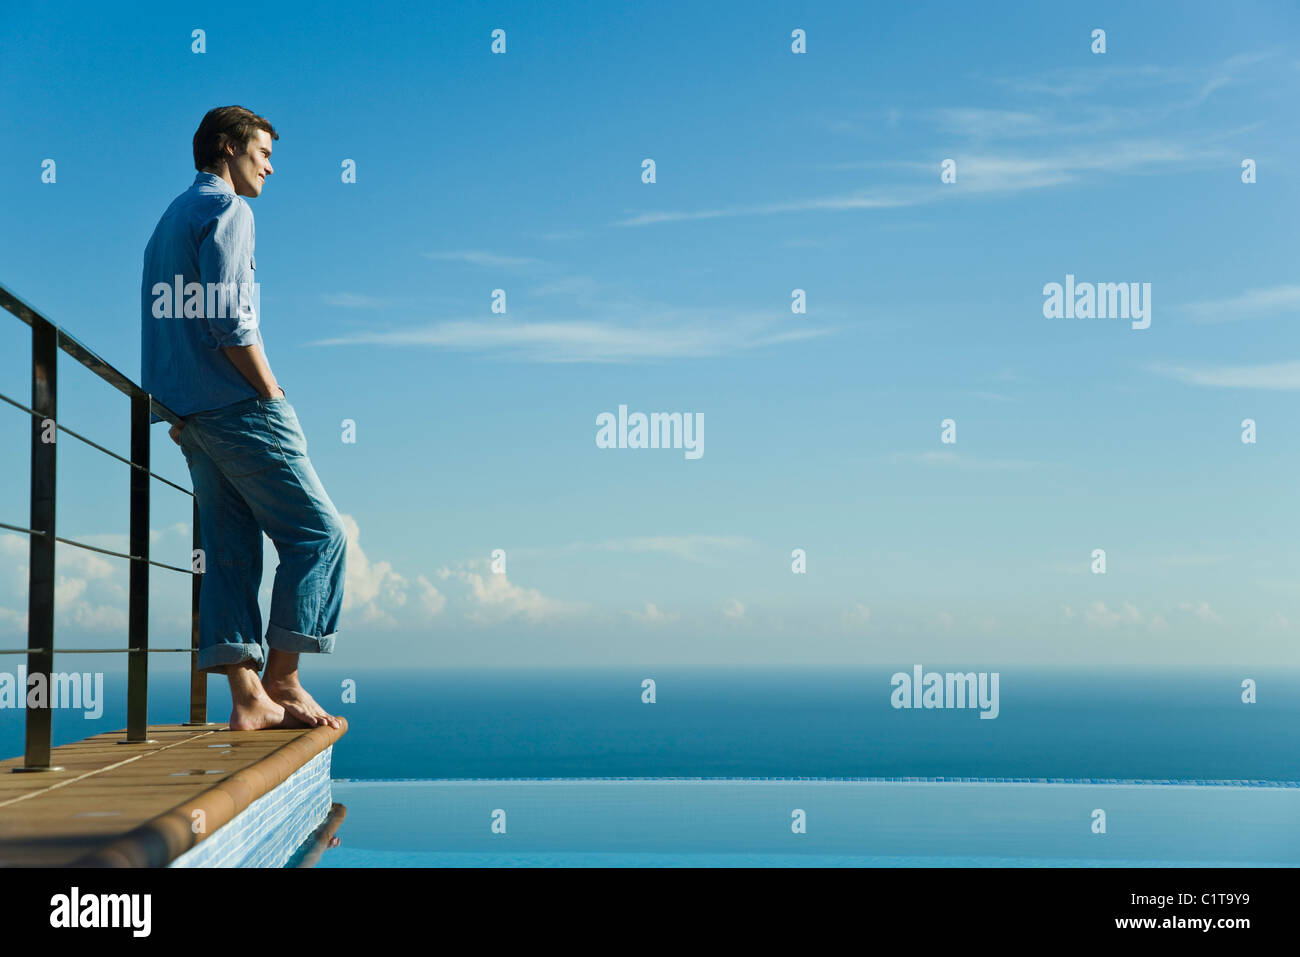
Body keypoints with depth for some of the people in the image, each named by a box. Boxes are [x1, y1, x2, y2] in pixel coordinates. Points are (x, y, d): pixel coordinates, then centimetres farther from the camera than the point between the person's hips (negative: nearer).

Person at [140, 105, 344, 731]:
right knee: (318, 532, -5)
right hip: (237, 405, -9)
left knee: (230, 550, 5)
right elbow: (228, 318, -17)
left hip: (189, 413, 9)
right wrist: (272, 392, -11)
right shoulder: (226, 209, -6)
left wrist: (180, 415, 18)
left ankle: (249, 698, 2)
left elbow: (173, 322, 22)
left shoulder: (170, 218, 24)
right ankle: (281, 680, -6)